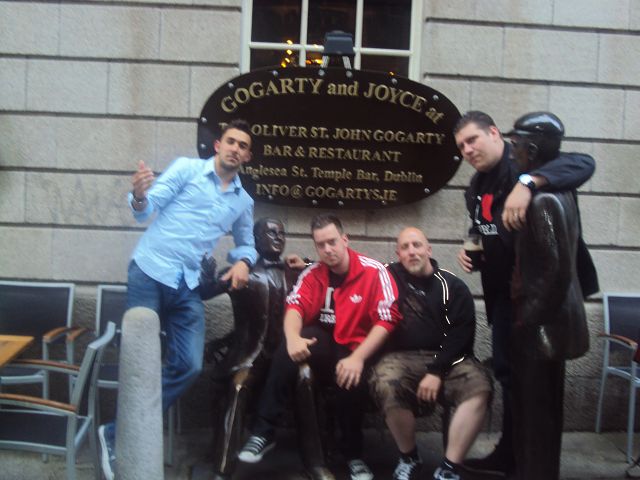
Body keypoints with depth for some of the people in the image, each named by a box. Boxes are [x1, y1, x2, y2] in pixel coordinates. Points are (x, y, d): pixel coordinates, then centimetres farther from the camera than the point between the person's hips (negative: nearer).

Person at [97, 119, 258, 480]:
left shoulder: (244, 201, 15)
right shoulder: (187, 168, 1)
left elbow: (247, 244, 26)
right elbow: (147, 210, -6)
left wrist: (243, 262, 2)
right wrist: (139, 197, -31)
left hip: (189, 288, 5)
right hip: (150, 272, -4)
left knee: (189, 366, -4)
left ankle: (121, 433, 10)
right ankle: (122, 434, 20)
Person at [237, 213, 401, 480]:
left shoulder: (374, 272, -9)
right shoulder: (313, 273, 2)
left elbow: (386, 321, -15)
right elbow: (295, 307, -11)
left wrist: (357, 358, -27)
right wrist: (293, 338, -35)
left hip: (356, 350, -2)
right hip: (323, 344, 3)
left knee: (352, 380, -34)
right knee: (290, 346, -29)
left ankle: (354, 454, -4)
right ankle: (263, 431, -22)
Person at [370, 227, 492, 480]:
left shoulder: (453, 286, 6)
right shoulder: (391, 277, 10)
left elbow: (461, 335, -2)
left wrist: (436, 371, -13)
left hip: (448, 358, 0)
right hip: (404, 357, 0)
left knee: (479, 387, -31)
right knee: (385, 384, -33)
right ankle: (409, 457, -7)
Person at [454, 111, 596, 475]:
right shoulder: (477, 188, 11)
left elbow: (584, 164, -32)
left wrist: (528, 183, -45)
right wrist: (471, 252, 2)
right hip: (504, 293, 8)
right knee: (508, 372, 16)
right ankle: (510, 455, 31)